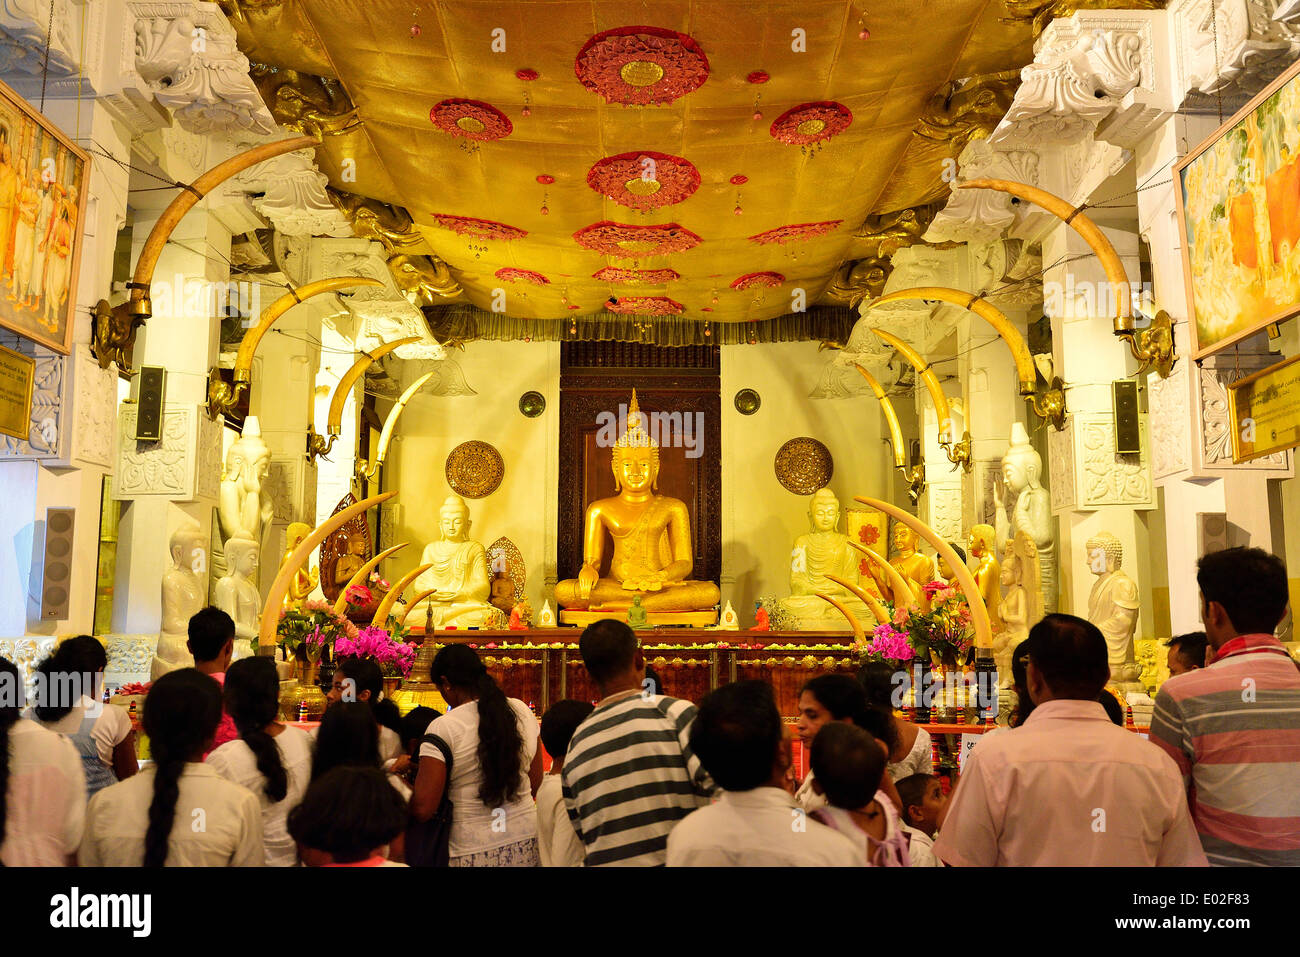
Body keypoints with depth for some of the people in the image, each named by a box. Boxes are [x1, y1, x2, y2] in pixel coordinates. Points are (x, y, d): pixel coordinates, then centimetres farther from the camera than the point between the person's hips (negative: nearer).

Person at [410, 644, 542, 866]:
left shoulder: (443, 728, -15)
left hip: (474, 854, -4)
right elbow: (536, 783, 9)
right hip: (527, 845, 5)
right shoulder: (522, 711, 0)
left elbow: (422, 809, -14)